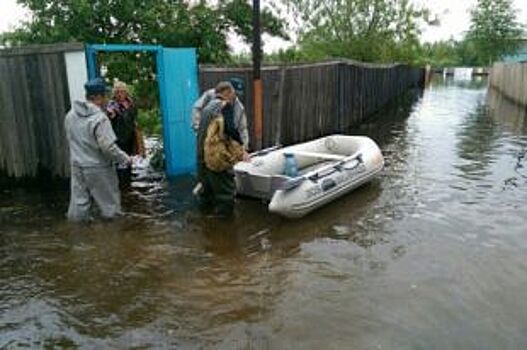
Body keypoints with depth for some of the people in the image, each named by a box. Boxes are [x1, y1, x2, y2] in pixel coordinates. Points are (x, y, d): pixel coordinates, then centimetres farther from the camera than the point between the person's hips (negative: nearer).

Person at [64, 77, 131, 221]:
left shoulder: (70, 115, 3)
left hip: (77, 166, 7)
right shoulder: (99, 118, -21)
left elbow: (71, 139, 12)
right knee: (109, 202, 11)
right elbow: (108, 147, -23)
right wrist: (125, 158, -11)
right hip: (98, 168, -6)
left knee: (79, 200, 14)